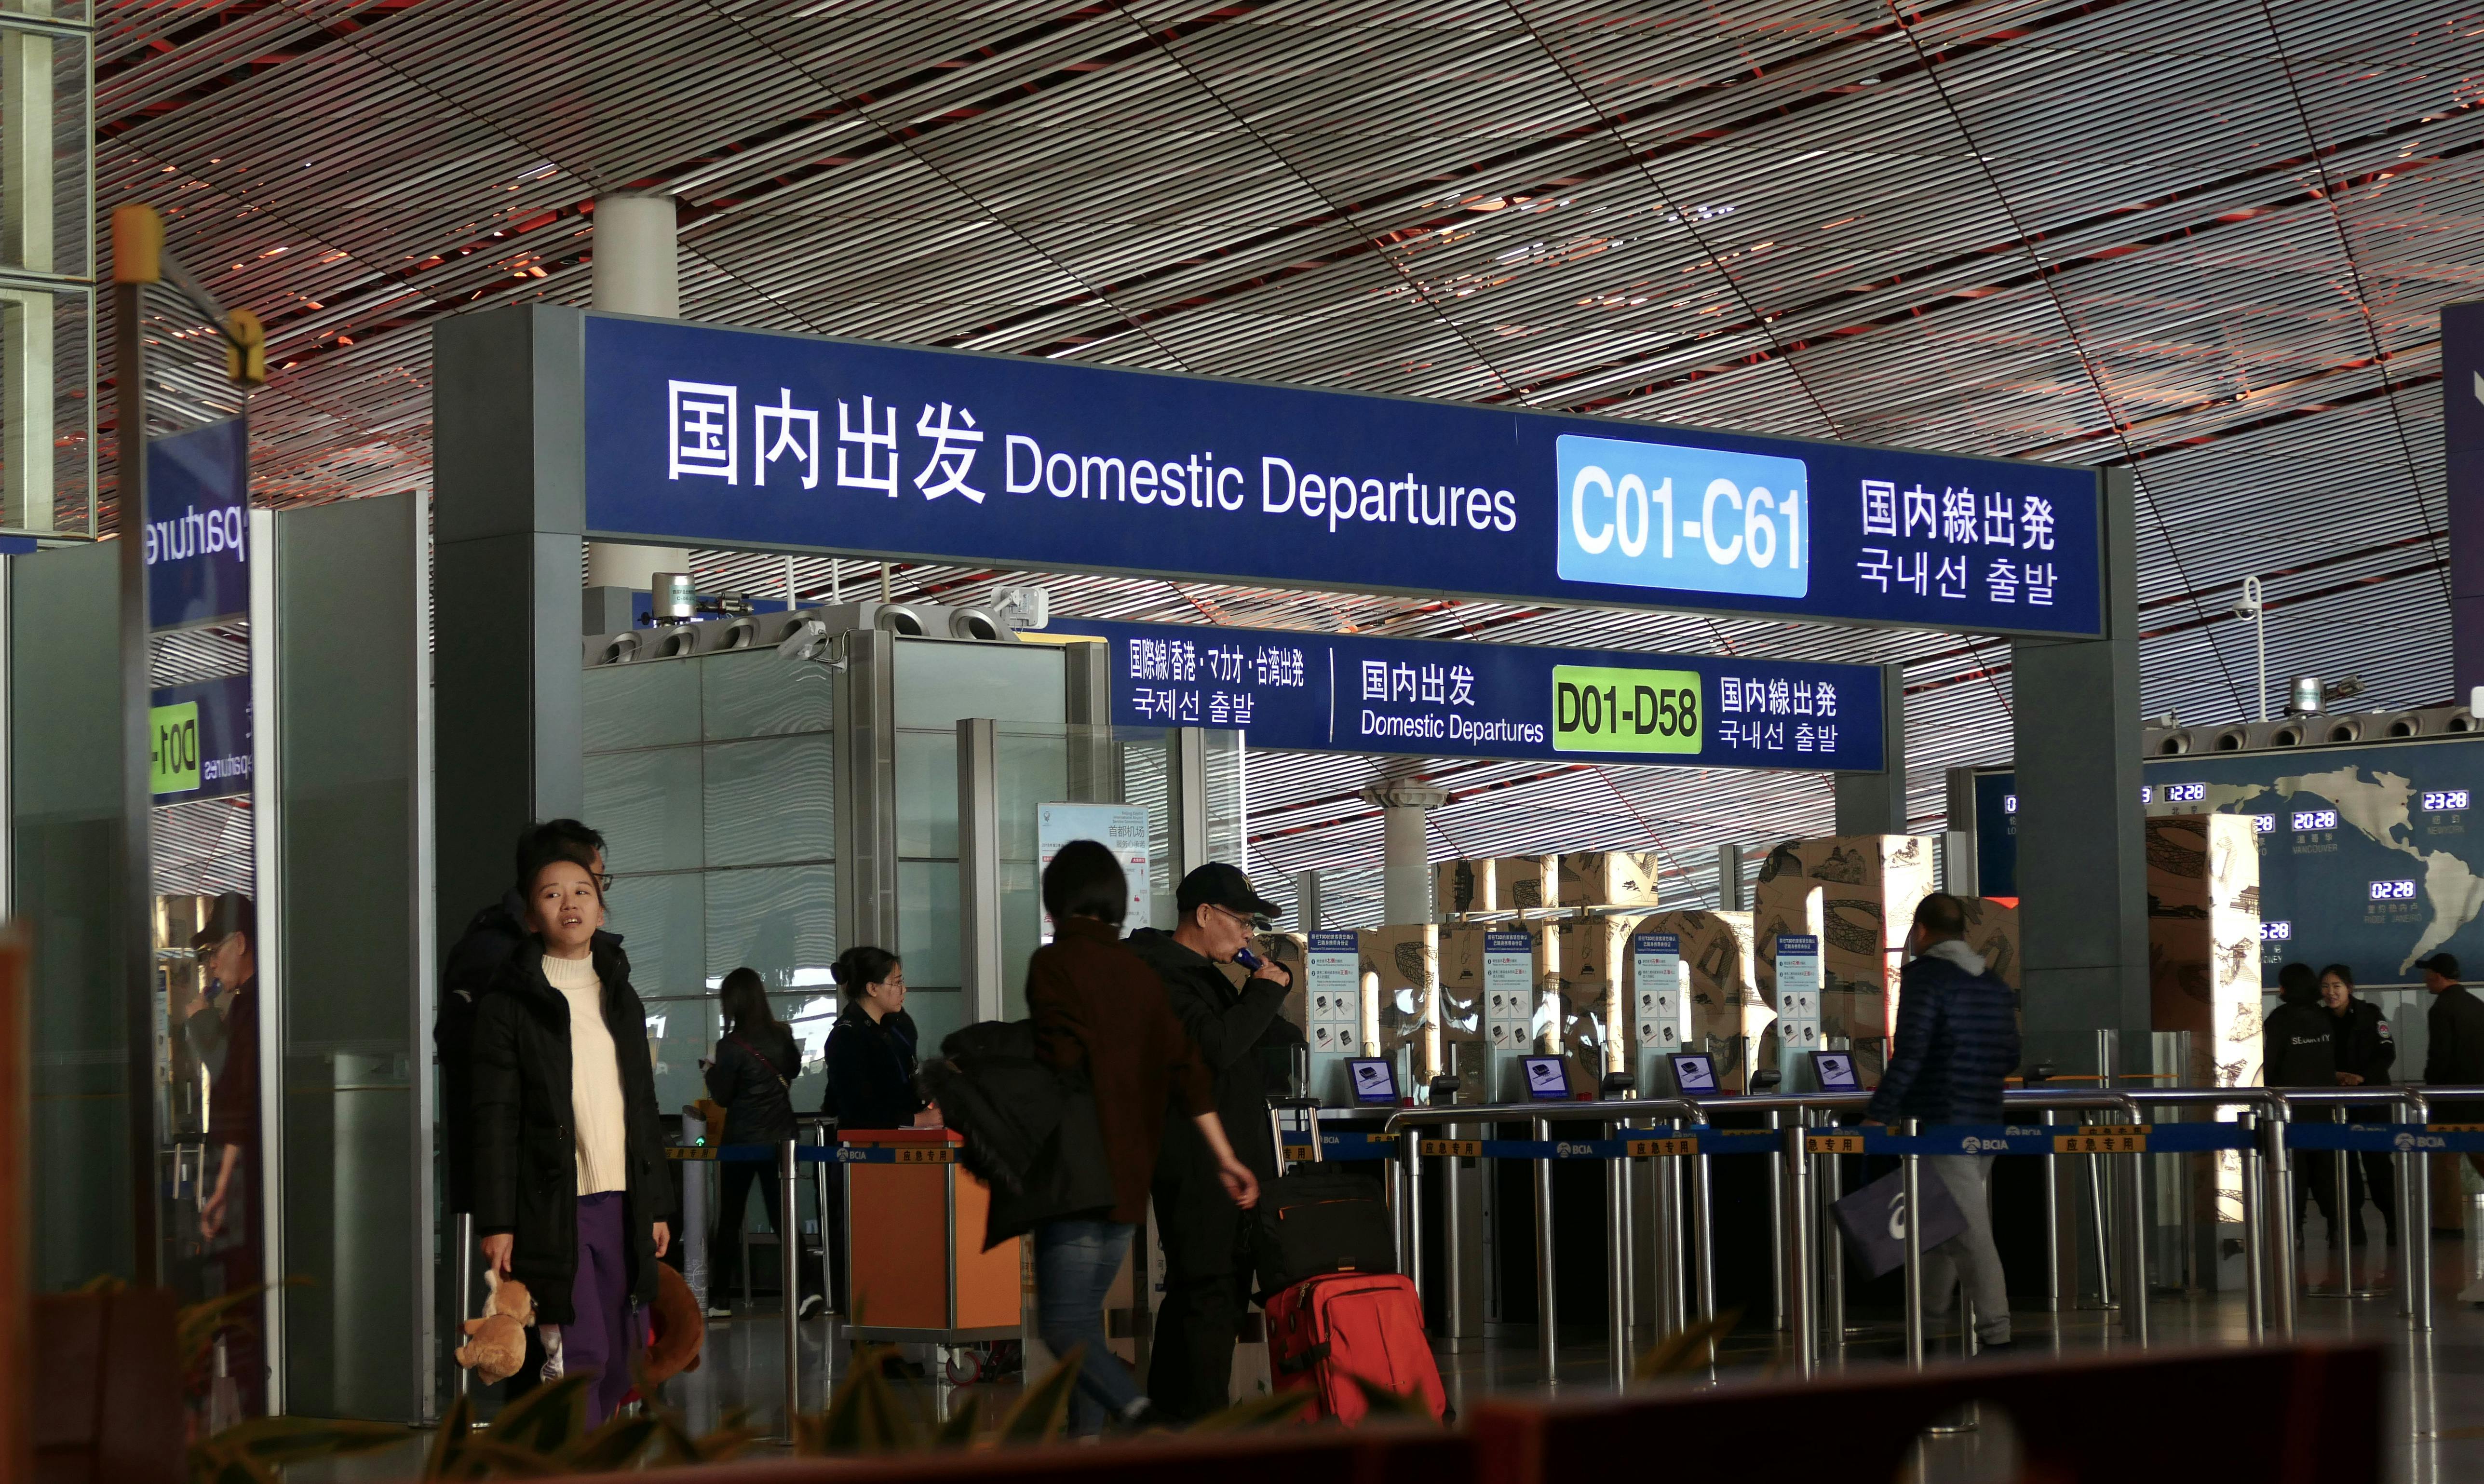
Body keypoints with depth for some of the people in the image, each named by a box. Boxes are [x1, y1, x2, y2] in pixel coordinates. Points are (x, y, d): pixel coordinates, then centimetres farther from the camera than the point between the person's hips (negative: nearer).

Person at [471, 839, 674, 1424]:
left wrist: (657, 1205, 16)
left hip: (620, 1203, 6)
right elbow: (495, 1119, -5)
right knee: (575, 1353, -12)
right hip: (552, 1207, -6)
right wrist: (496, 1222, -10)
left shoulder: (622, 999, 17)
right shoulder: (509, 1004, -1)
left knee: (617, 1356, 5)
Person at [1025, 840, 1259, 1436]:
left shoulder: (1054, 963, -8)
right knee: (1084, 1314, 17)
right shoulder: (1139, 972, 13)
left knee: (1063, 1325, -7)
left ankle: (1143, 1417, -26)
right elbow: (1185, 1069, 10)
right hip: (1129, 1177, 7)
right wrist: (1225, 1158, 12)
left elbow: (1062, 1058, -21)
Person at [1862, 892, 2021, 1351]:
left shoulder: (1925, 977, -10)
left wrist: (1877, 1114, -16)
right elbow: (2010, 1058, 17)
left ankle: (1995, 1327, -9)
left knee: (1968, 1229, -7)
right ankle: (1928, 1315, 25)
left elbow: (1908, 1053, -19)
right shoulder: (1994, 985, 13)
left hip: (1941, 1122, -8)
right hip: (1986, 1123, 8)